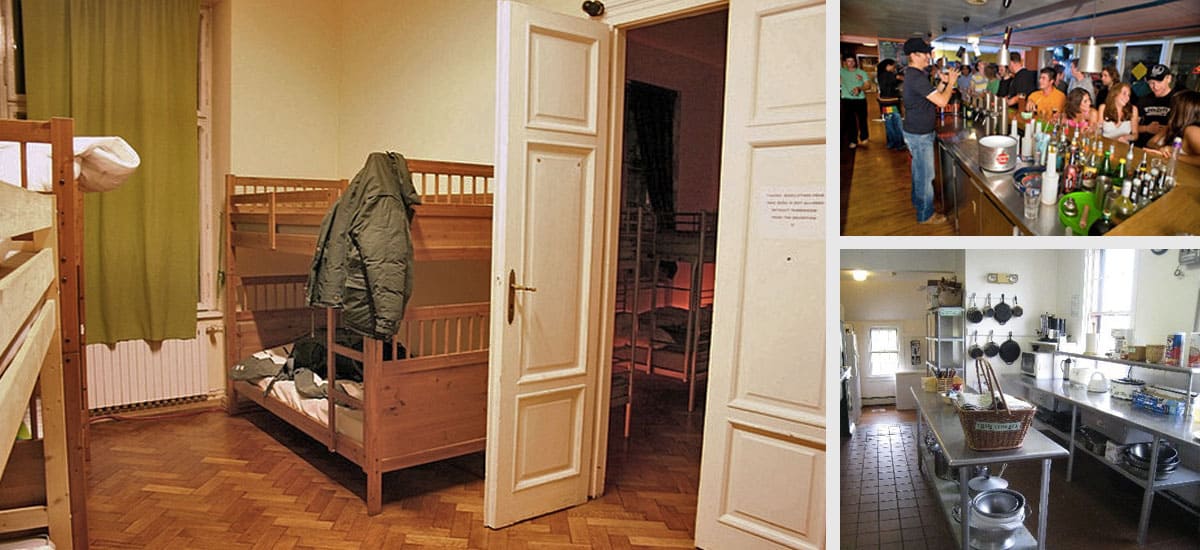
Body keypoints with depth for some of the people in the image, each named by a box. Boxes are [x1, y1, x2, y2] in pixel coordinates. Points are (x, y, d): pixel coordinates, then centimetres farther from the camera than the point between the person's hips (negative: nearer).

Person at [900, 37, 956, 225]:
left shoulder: (912, 74, 9)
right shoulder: (917, 77, -25)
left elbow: (933, 96, 15)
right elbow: (942, 101, -25)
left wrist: (944, 82, 4)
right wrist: (951, 82, -11)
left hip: (916, 132, 10)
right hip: (920, 134, -10)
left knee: (919, 170, 24)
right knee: (925, 175, -1)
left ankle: (918, 201, 39)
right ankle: (925, 214, 9)